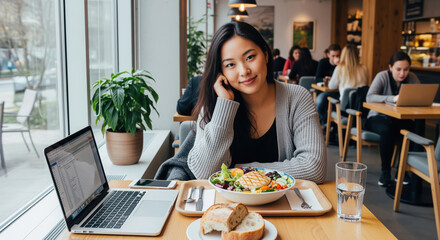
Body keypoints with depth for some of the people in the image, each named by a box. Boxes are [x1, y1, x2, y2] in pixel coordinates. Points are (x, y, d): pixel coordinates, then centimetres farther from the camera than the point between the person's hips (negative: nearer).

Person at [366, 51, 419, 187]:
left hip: (399, 119, 3)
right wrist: (393, 98, -40)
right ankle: (385, 171, -18)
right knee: (387, 130, -36)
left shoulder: (412, 78, -1)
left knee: (411, 129, -29)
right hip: (378, 118, -3)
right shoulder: (383, 76, -12)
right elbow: (369, 97, -27)